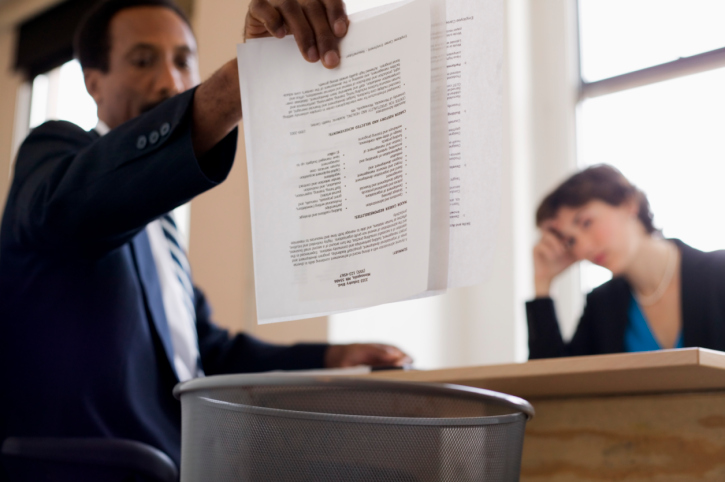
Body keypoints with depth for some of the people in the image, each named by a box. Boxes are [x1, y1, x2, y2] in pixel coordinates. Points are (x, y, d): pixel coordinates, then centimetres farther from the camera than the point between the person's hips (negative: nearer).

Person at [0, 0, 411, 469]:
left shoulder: (160, 227, 21)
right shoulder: (56, 147, -4)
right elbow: (69, 205, -28)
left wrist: (331, 358, 10)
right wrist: (243, 78, -40)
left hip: (177, 461, 8)